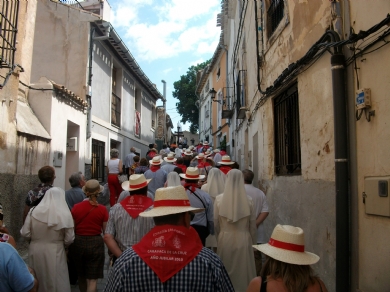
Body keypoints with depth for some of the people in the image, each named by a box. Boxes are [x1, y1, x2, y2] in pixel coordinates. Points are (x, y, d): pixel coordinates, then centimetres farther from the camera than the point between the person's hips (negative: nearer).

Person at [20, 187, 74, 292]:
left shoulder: (33, 211, -8)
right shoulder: (65, 214, -13)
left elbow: (25, 233, -4)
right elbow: (69, 239, -9)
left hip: (35, 250, 3)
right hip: (55, 252, -2)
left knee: (37, 281, 20)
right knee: (57, 281, 13)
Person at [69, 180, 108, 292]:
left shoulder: (76, 207, -5)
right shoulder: (102, 209, -10)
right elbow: (106, 231, -4)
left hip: (78, 243, 3)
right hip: (95, 243, -3)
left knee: (81, 275, 24)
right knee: (92, 279, 5)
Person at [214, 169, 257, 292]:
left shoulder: (219, 199, -9)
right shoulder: (248, 200, -9)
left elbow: (216, 223, -2)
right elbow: (252, 224, -1)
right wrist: (252, 241, 14)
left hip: (225, 238, 0)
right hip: (243, 239, 0)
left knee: (226, 270, 14)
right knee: (243, 269, 13)